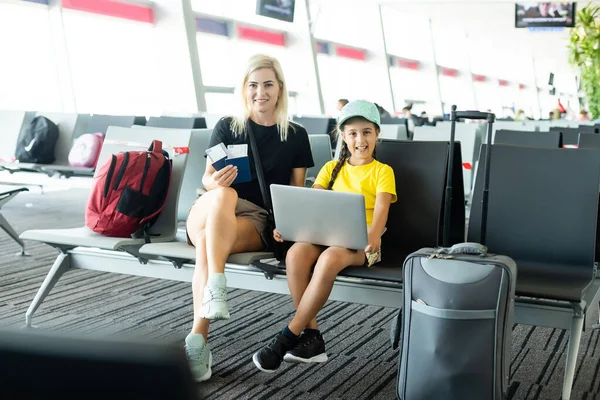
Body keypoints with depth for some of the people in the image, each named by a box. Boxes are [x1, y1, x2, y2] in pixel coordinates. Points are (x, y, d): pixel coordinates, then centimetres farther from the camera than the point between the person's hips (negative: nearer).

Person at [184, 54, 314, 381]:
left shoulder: (296, 135, 11)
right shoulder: (226, 127, 10)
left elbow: (297, 190, 11)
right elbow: (207, 178, 8)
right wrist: (216, 181, -18)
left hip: (257, 221, -1)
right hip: (209, 211, 1)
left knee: (208, 244, -35)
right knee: (224, 195, -37)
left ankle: (198, 337, -42)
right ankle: (215, 289, -49)